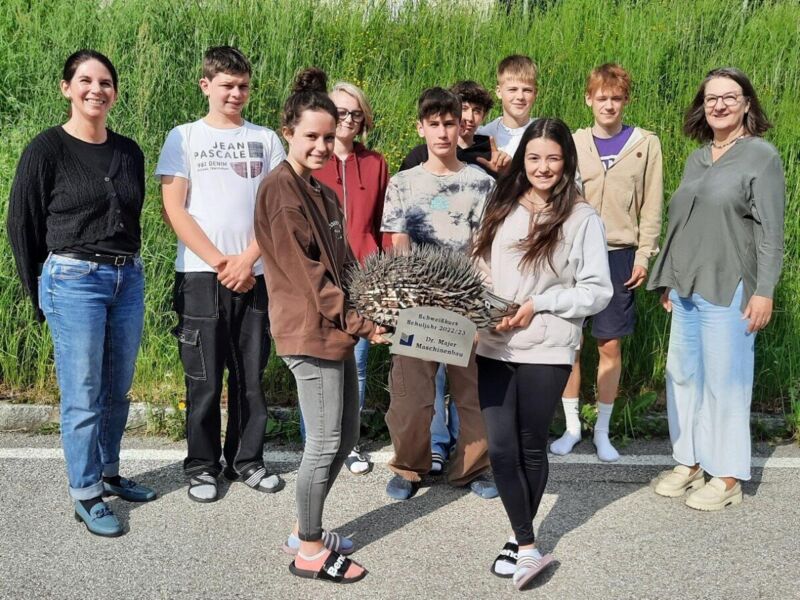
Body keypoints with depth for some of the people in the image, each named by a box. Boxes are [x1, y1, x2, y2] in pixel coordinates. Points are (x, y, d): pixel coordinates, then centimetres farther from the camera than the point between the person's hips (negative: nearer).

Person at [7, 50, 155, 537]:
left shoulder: (129, 152, 9)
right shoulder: (48, 149, -6)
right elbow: (22, 224, -2)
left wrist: (125, 267, 13)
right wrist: (40, 298, 1)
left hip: (128, 279, 5)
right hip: (74, 280, -5)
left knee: (118, 391, 13)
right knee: (83, 397, -1)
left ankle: (108, 475, 29)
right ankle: (86, 496, 11)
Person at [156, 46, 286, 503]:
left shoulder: (265, 139, 10)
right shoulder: (184, 137, 5)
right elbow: (174, 210, -2)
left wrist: (247, 260, -8)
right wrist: (219, 261, -9)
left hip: (254, 274, 2)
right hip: (201, 275, -2)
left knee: (251, 374, 7)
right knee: (204, 377, 2)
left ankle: (247, 459, 20)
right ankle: (203, 466, 15)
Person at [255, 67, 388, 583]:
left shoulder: (321, 191, 16)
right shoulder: (281, 189, -12)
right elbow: (307, 272, -18)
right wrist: (358, 323, -17)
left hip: (336, 330, 9)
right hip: (310, 331, -9)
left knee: (346, 436, 15)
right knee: (326, 442, -1)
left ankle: (306, 530, 30)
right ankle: (310, 551, 16)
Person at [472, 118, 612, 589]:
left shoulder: (583, 218, -5)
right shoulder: (501, 207, 8)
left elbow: (598, 291, -6)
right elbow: (480, 267, 13)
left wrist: (539, 304, -14)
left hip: (546, 350, -3)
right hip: (494, 346, 4)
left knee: (531, 447, 10)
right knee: (501, 448, -2)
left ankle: (521, 538, 29)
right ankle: (529, 549, 11)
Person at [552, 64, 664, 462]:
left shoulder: (645, 145, 4)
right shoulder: (573, 143, 5)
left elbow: (651, 206, 3)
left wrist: (643, 257, -3)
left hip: (618, 256, -1)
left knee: (610, 345, 3)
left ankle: (602, 430, 17)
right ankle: (572, 426, 18)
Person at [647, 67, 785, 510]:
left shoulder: (762, 156, -4)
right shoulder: (696, 159, 14)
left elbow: (770, 232, -9)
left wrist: (764, 291, -14)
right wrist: (668, 281, 17)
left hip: (728, 290, -6)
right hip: (686, 288, 7)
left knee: (725, 382, -1)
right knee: (682, 376, 10)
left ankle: (727, 477, 11)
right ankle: (689, 462, 23)